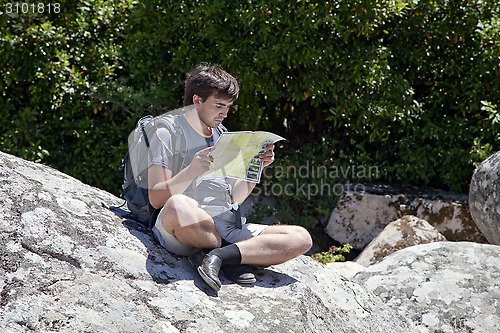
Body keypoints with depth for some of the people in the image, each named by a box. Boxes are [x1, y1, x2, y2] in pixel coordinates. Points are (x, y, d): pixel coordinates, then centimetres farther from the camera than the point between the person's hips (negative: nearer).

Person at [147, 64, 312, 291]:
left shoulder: (222, 138, 24)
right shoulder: (168, 133, 4)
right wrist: (192, 171, -21)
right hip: (187, 231, -5)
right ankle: (234, 259, -15)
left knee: (301, 238, -12)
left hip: (230, 228, 6)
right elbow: (156, 198, -7)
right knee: (178, 207, -41)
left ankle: (220, 256, -26)